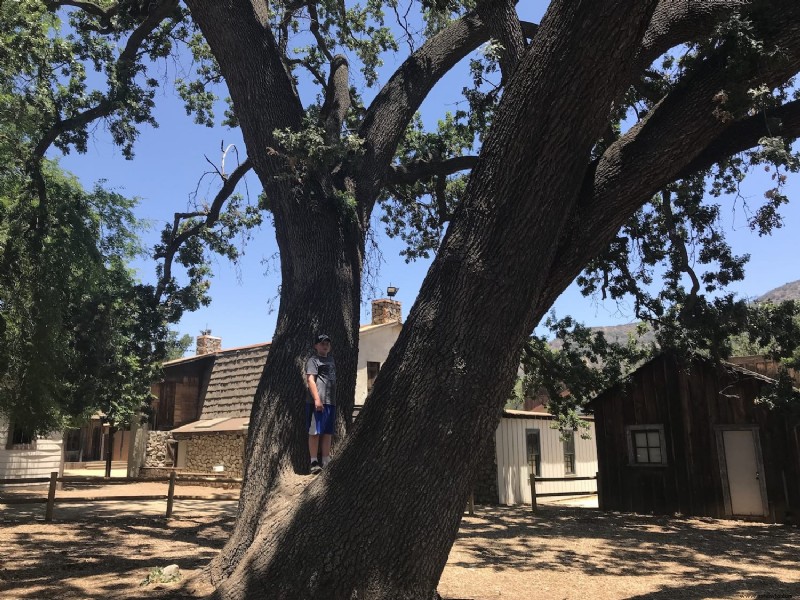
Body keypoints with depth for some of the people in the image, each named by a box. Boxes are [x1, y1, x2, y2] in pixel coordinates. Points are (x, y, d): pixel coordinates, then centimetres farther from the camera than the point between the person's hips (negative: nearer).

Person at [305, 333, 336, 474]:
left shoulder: (330, 359, 21)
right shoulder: (313, 360, -3)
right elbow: (310, 380, -13)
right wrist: (317, 399, -22)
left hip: (331, 402, 8)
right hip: (317, 402, -8)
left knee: (328, 433, 9)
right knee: (315, 432, -4)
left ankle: (326, 462, 14)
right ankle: (314, 463, 0)